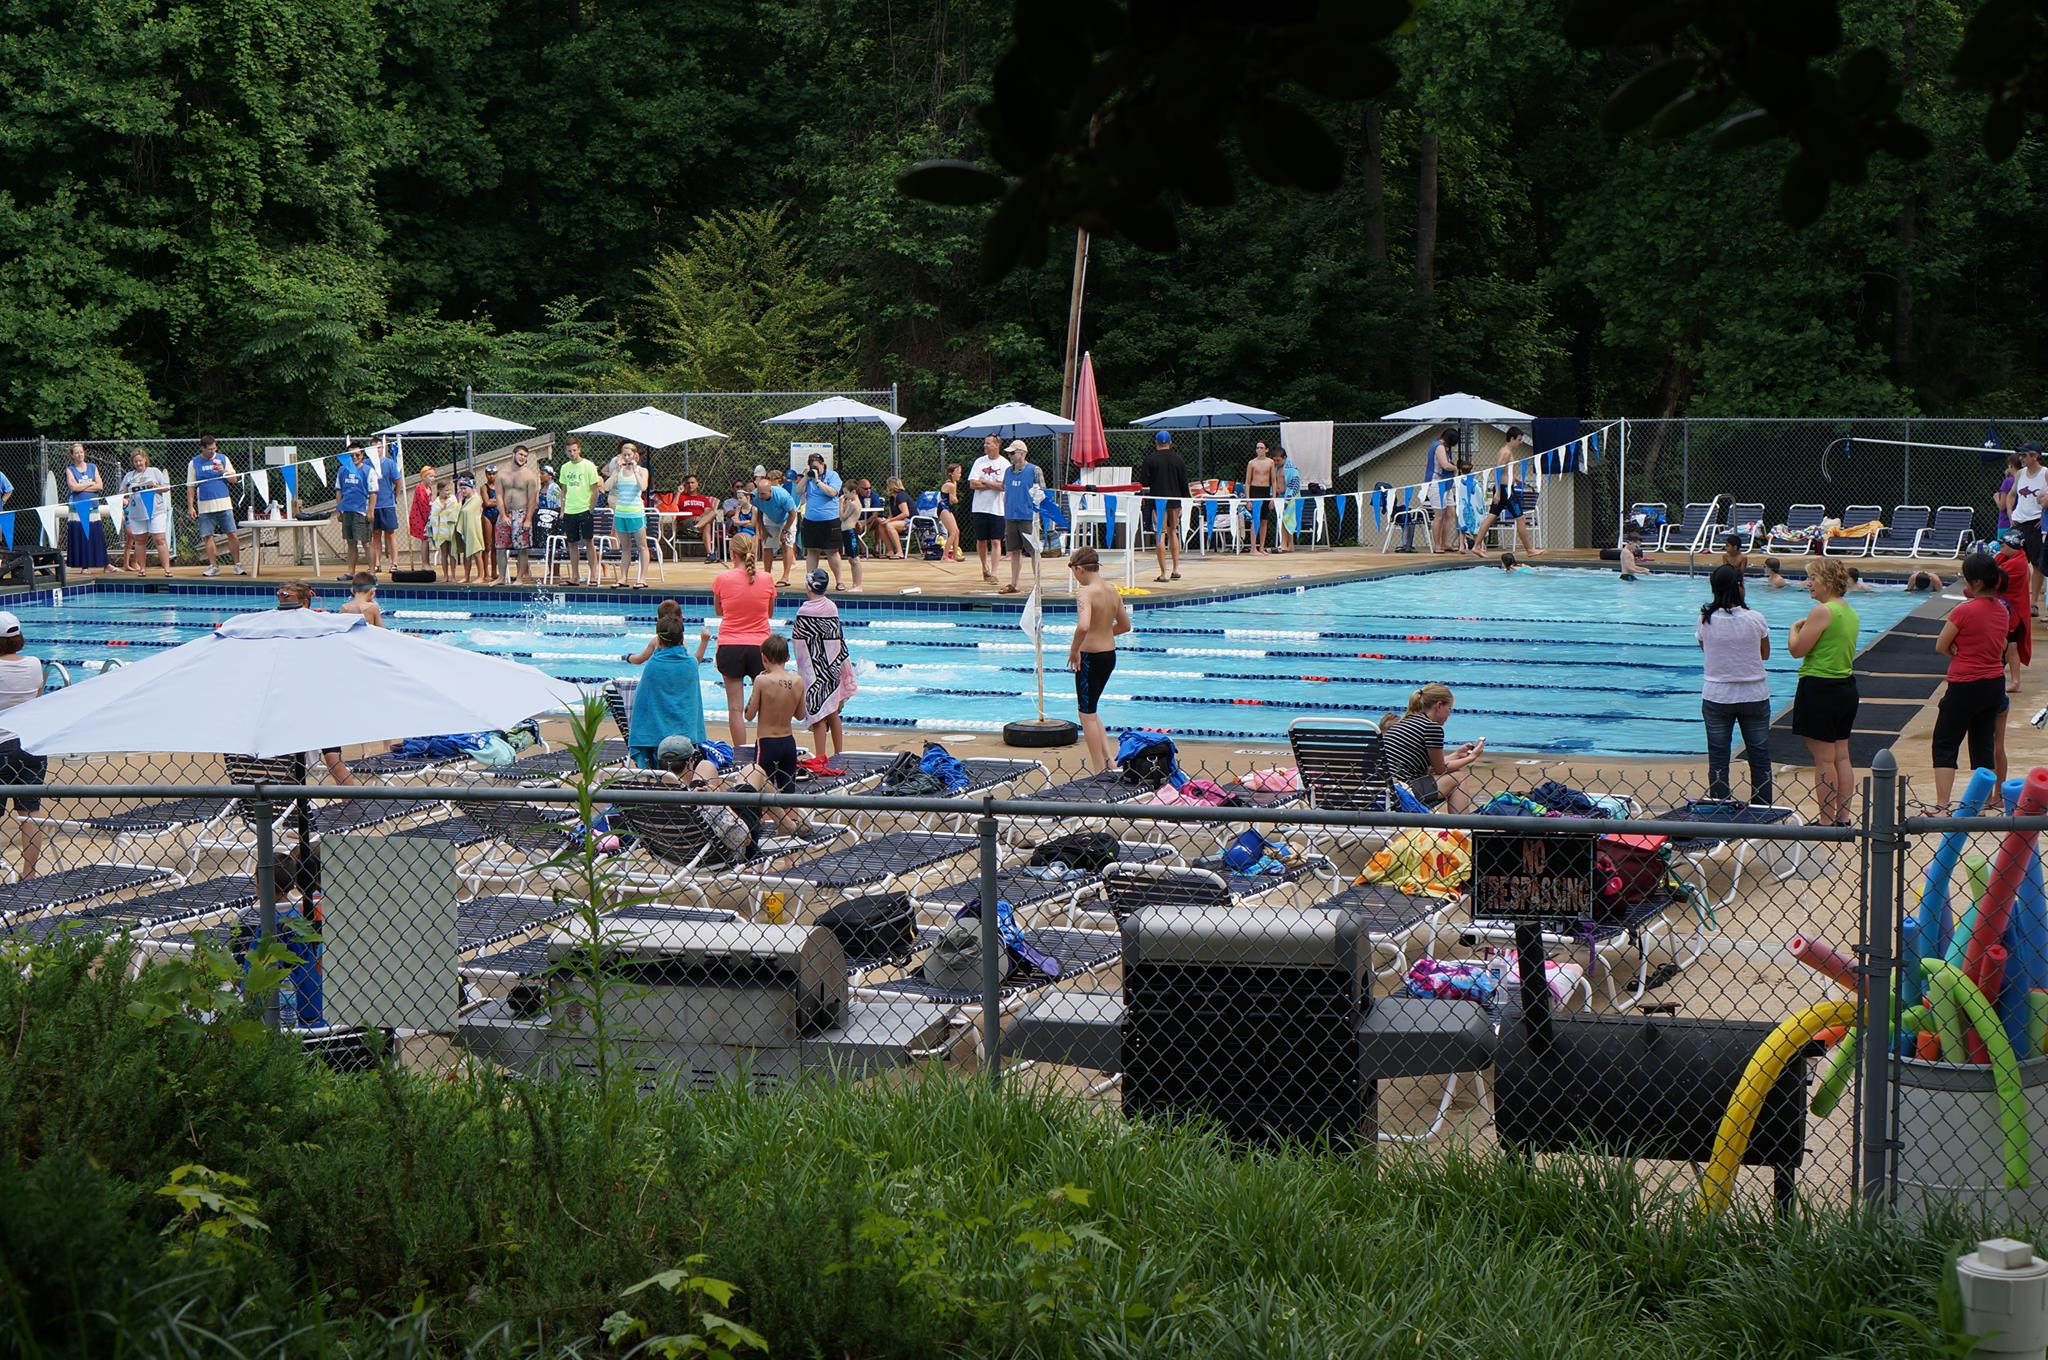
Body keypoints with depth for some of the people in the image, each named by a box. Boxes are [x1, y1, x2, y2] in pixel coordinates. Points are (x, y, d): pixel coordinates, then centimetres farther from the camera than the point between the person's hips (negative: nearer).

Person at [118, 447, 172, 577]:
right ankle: (141, 568, 17)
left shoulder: (154, 472, 8)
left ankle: (167, 568, -12)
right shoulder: (129, 476, 13)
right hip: (137, 513, 3)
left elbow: (166, 488, 7)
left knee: (160, 539, -9)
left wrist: (156, 487, -11)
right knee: (139, 541, 8)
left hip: (156, 511, -3)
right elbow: (122, 493, 14)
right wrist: (123, 501, -7)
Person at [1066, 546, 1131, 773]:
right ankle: (1109, 761, 17)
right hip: (1110, 655, 8)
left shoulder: (1085, 593, -19)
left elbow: (1083, 626, -34)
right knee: (1091, 709, 22)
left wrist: (1074, 650, -19)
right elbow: (1125, 625, 17)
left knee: (1087, 713, 6)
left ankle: (1101, 770, 8)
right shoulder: (1112, 590, 6)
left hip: (1090, 658, -8)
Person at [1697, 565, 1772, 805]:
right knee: (1759, 758, 10)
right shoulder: (1755, 619, -10)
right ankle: (1762, 810, 15)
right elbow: (1765, 654, 4)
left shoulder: (1706, 620, -8)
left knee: (1718, 758, 9)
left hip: (1716, 697, 1)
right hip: (1754, 695, 0)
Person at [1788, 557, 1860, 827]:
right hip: (1847, 687, 9)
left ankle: (1827, 821, 2)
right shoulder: (1850, 613, 10)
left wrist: (1795, 629, 4)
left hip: (1820, 689, -9)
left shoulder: (1822, 611, -17)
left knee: (1824, 761, -2)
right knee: (1841, 756, 14)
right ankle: (1843, 818, 17)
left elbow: (1797, 650, -15)